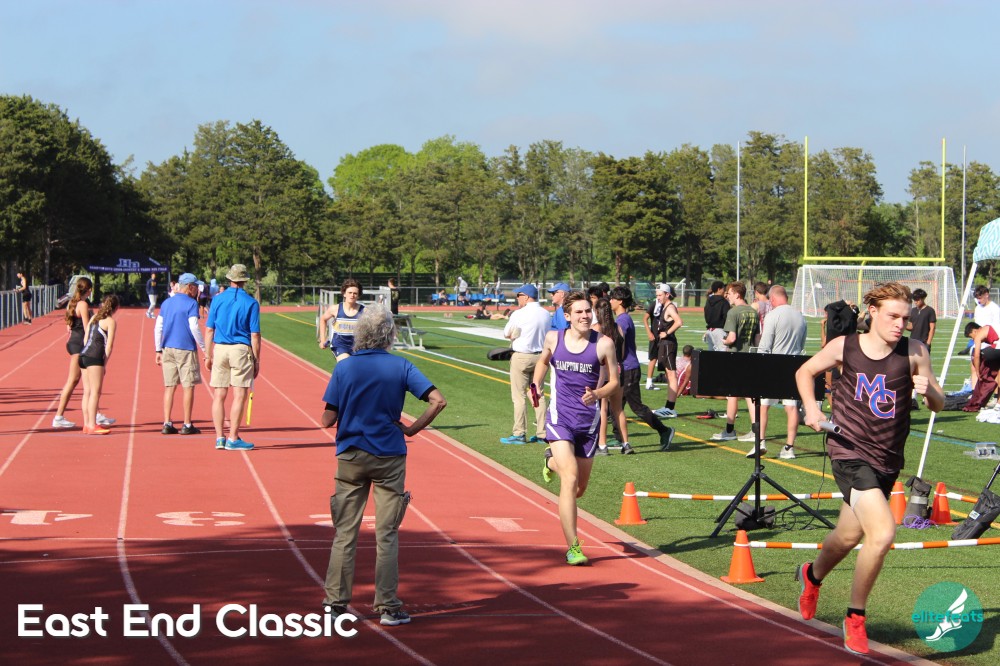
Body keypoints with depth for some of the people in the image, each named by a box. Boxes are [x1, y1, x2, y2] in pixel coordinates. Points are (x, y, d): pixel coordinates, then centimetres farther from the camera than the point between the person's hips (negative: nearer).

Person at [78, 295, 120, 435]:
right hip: (95, 358, -8)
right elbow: (109, 346, -9)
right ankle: (92, 426, -11)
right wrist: (104, 363, -2)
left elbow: (85, 339, 16)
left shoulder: (94, 317, 17)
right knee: (95, 392, -7)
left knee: (87, 392, 11)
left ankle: (87, 423, 15)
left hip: (84, 355, 8)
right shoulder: (110, 321, -3)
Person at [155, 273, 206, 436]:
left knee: (169, 387, 8)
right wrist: (204, 348, -6)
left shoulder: (166, 303, 12)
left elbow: (158, 328, 11)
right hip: (186, 349, -6)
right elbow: (194, 328, -14)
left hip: (168, 349, 6)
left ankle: (167, 424, 5)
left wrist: (158, 350, 15)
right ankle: (187, 425, 2)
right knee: (188, 387, 1)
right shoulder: (191, 303, -7)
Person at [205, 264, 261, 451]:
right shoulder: (251, 303, -3)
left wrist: (208, 355, 12)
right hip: (241, 350, -3)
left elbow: (209, 330, 5)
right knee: (239, 395, 0)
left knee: (219, 395, 8)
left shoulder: (218, 299, 6)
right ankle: (233, 438, -3)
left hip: (220, 349, 3)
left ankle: (219, 438, 8)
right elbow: (255, 335, -5)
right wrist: (257, 360, 1)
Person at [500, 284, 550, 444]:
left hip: (521, 357, -6)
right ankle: (542, 433, 14)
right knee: (539, 395, 12)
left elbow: (506, 334, -3)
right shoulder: (547, 314, 4)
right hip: (540, 356, 6)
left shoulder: (519, 314, -12)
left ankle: (519, 434, 1)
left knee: (519, 396, 0)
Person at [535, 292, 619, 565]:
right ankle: (573, 547, -12)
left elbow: (613, 381, 2)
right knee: (570, 479, -18)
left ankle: (553, 461, 49)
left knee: (580, 488, 14)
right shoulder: (553, 338, 1)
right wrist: (536, 385, 8)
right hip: (559, 417, -1)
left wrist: (596, 394, -17)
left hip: (588, 420, 2)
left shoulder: (603, 344, -4)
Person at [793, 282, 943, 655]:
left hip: (887, 462, 4)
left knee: (848, 536, 21)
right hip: (849, 452, -4)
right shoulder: (845, 347, -5)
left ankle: (812, 577, 54)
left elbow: (938, 405, 0)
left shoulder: (914, 352, -4)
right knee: (883, 533, -21)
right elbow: (805, 371, 13)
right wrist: (811, 407, -4)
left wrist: (929, 391, -23)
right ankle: (855, 618, -2)